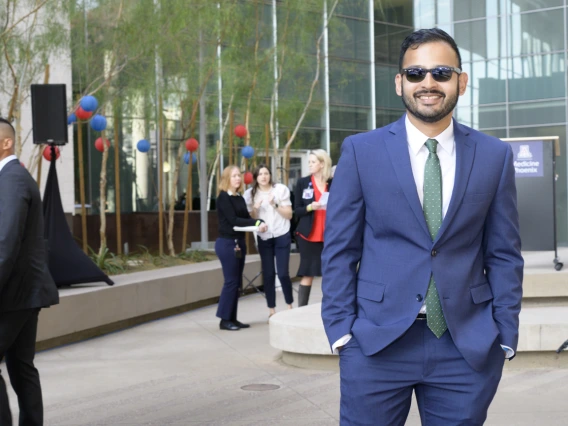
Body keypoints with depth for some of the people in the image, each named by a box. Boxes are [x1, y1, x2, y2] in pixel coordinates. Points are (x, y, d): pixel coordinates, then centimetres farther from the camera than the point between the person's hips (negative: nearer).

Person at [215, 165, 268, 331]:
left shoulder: (239, 198, 14)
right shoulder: (223, 197, -9)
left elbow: (246, 217, 7)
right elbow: (233, 220, -16)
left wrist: (259, 223, -13)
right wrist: (256, 223, -18)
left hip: (239, 242, 8)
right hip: (227, 243, -8)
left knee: (237, 282, 8)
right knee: (231, 281, -7)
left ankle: (232, 318, 14)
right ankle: (225, 319, 0)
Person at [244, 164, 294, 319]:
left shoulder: (281, 189, -3)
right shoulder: (250, 193, 2)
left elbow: (289, 214, -3)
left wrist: (275, 205, -17)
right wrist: (255, 208, -14)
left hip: (282, 236, -2)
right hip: (264, 238, 2)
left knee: (283, 273, -5)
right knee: (268, 273, 2)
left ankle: (290, 305, 15)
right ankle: (271, 309, 11)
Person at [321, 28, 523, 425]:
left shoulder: (495, 156, 4)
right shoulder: (361, 151, 0)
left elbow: (504, 254, 7)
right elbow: (340, 249, 2)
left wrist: (505, 336, 2)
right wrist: (341, 330, -4)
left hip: (468, 346, 1)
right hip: (378, 340, -1)